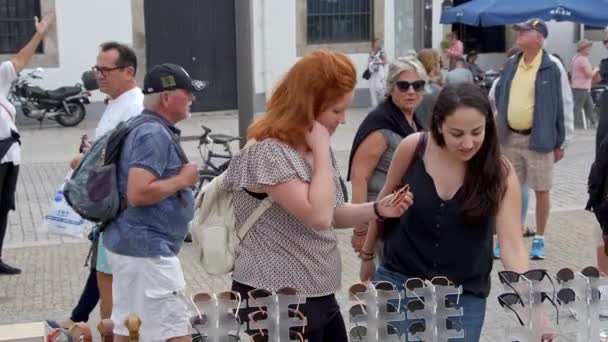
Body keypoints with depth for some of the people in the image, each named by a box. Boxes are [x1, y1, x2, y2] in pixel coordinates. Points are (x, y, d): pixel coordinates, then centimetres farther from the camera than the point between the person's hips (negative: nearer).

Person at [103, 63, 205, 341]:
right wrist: (182, 180, -15)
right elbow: (138, 193, -27)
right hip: (146, 249, -11)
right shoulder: (155, 134, -17)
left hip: (131, 244, 11)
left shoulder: (146, 128, 14)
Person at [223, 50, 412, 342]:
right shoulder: (267, 152, -20)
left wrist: (377, 209, 0)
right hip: (276, 300, -9)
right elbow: (318, 216, -26)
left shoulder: (313, 148, 9)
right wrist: (322, 149, -19)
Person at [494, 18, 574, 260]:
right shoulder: (511, 65, 7)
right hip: (510, 138, 5)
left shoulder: (552, 67, -9)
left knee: (541, 190, 5)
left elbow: (565, 105, -6)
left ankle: (539, 240, 18)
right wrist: (497, 131, 12)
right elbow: (499, 98, 17)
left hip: (539, 139, -5)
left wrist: (561, 142, -6)